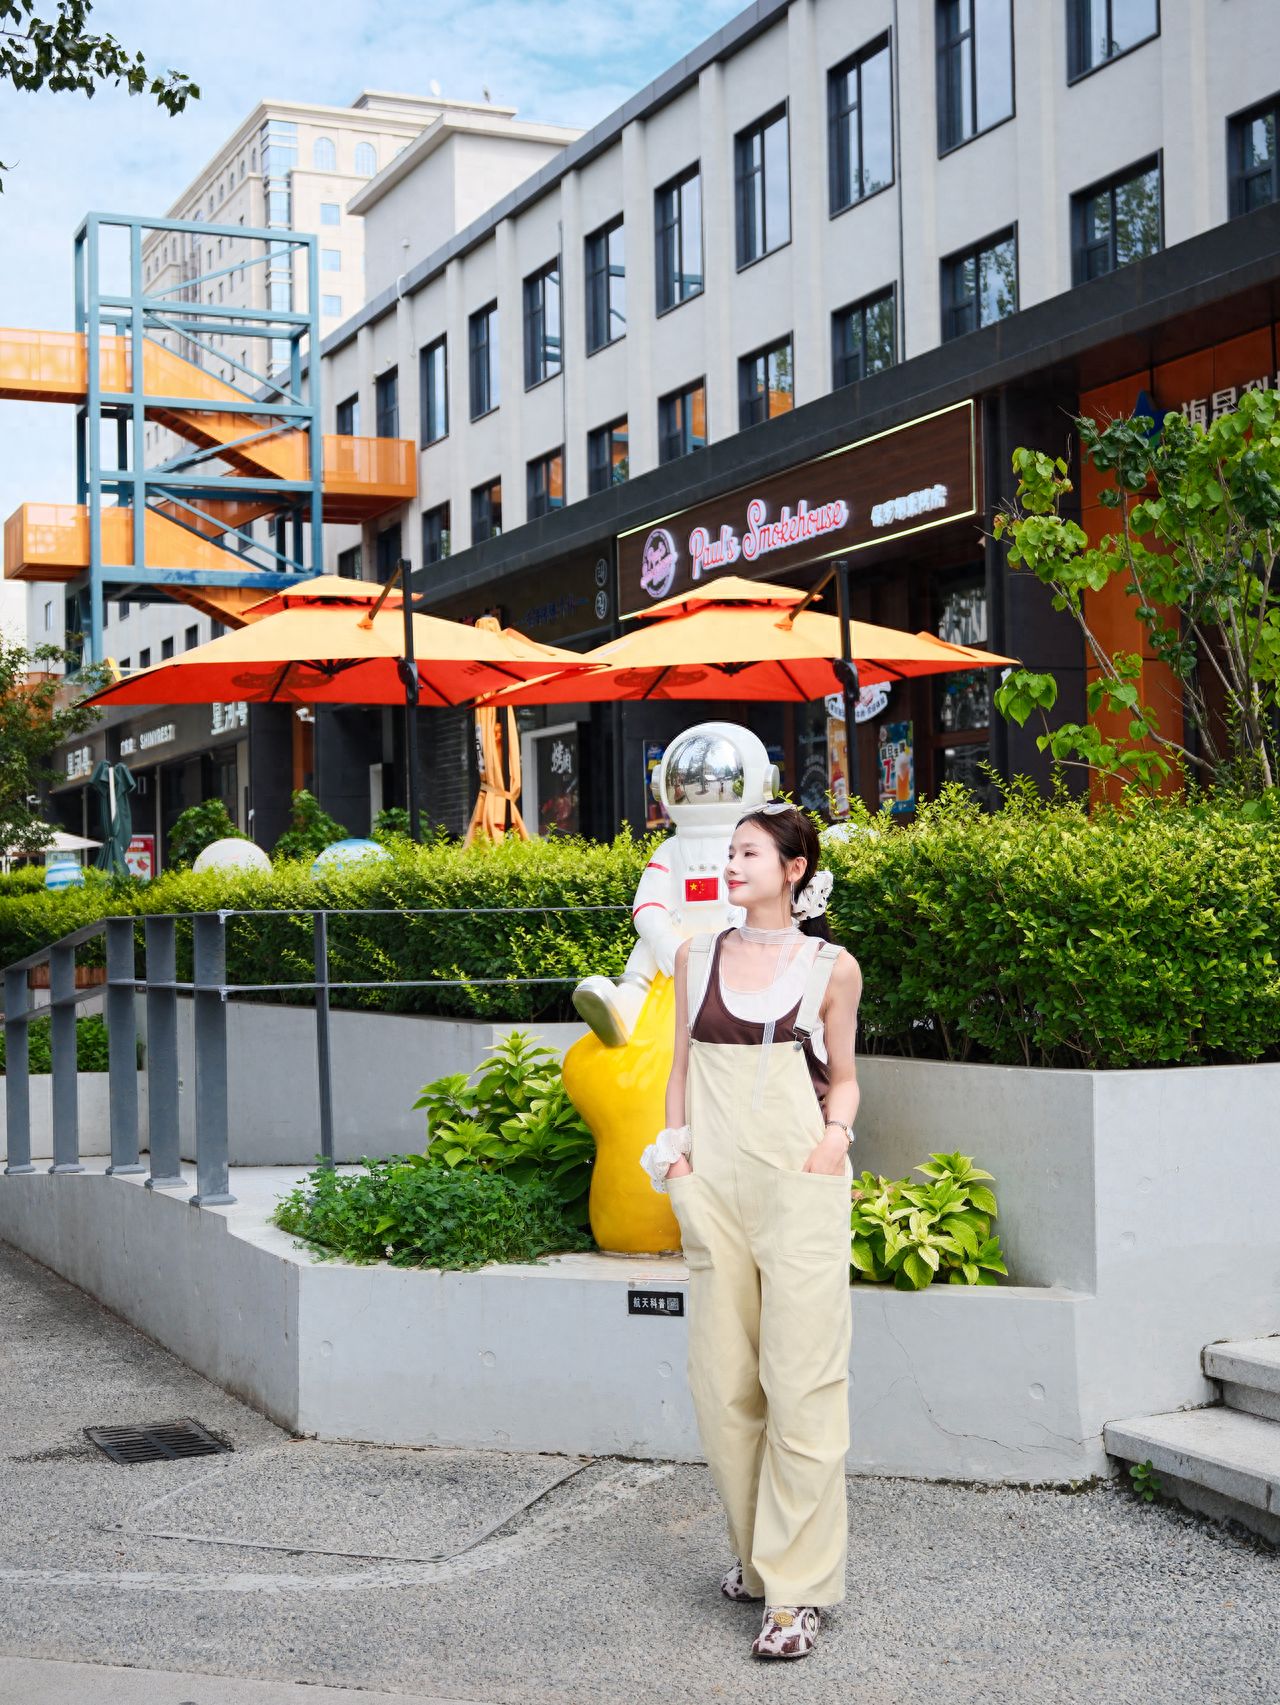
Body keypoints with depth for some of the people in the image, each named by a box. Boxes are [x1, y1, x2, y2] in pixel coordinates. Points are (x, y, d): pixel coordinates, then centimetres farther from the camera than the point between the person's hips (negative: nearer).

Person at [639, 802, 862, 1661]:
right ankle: (757, 1550, 25)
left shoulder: (833, 967, 3)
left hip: (801, 1181, -3)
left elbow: (842, 1076, 12)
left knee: (800, 1379, -6)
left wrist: (836, 1132, -6)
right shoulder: (698, 956, 10)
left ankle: (798, 1589, -1)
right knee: (723, 1381, 8)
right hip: (715, 1184, 3)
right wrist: (674, 1148, 4)